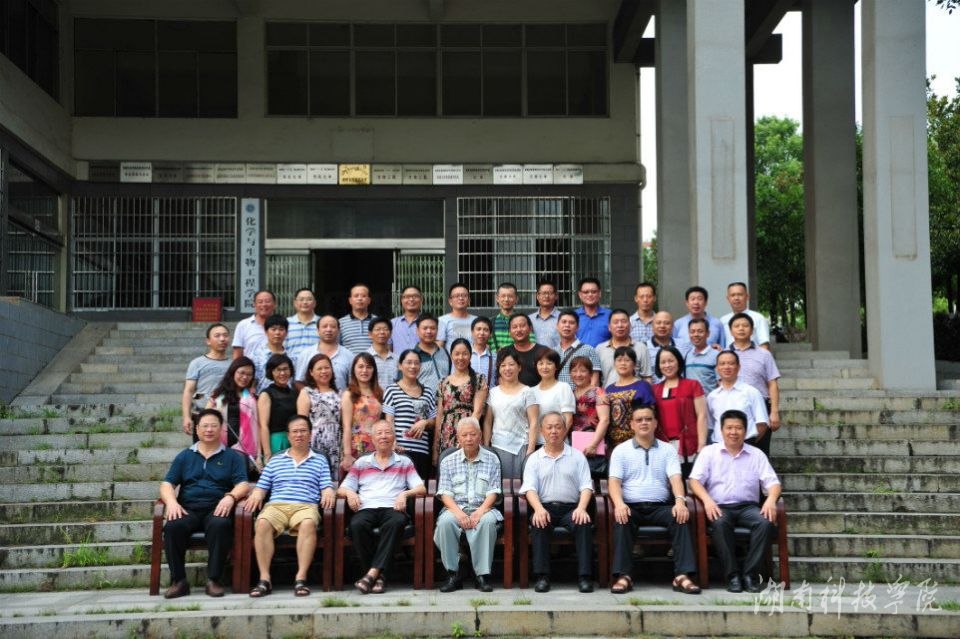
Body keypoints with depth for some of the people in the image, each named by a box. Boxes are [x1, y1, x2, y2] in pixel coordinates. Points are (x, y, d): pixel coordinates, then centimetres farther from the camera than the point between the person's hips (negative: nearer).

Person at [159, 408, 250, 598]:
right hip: (188, 509, 1)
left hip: (216, 509, -1)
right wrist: (171, 501, -9)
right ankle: (178, 580, -25)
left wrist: (231, 497, -17)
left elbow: (243, 485, 6)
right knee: (172, 526, -32)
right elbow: (167, 484, 14)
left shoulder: (232, 457, 17)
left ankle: (213, 580, -30)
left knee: (220, 525, -36)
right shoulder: (184, 456, 22)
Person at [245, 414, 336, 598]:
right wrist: (256, 495, -3)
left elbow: (327, 487, 13)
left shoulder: (320, 460, 23)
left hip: (305, 506, -1)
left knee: (308, 524, -38)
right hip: (276, 505, 1)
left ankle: (301, 578, -37)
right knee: (262, 523, -34)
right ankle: (264, 579, -33)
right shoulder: (275, 461, 27)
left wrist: (328, 493, -11)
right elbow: (261, 487, 20)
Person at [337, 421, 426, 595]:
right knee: (357, 524, -36)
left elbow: (421, 488, 12)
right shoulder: (361, 463, 25)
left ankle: (372, 573, -40)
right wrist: (349, 492, -4)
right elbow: (341, 489, 20)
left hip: (392, 508, -1)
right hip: (367, 508, 1)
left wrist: (405, 493, -9)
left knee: (396, 522, -38)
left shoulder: (404, 462, 22)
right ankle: (379, 576, -28)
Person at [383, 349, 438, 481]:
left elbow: (434, 421, 21)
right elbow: (389, 421, -1)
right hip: (401, 449, -4)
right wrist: (393, 444, -15)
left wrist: (424, 422, -2)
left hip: (422, 450, 4)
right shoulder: (392, 390, 4)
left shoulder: (427, 393, 17)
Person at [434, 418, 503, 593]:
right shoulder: (448, 461, 13)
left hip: (482, 508, -1)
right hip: (456, 507, 1)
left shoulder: (491, 459, 11)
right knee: (445, 521, -33)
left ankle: (482, 574, -28)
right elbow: (445, 493, 4)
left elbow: (493, 491, 4)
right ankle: (453, 574, -25)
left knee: (488, 521, -36)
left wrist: (480, 511, -15)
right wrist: (458, 512, -15)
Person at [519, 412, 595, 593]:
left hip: (571, 507, 0)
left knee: (583, 523, -31)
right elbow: (529, 488, 0)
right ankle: (541, 576, -31)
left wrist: (581, 508, -14)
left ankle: (584, 576, -30)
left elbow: (586, 486, 6)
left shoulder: (577, 456, 15)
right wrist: (539, 509, -20)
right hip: (544, 507, 0)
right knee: (538, 523, -33)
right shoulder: (534, 459, 14)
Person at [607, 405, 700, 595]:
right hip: (631, 506, -1)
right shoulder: (621, 450, 12)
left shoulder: (668, 450, 15)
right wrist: (619, 503, -22)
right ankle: (624, 576, -35)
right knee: (621, 519, -34)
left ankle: (682, 576, -32)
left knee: (681, 517, -29)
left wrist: (680, 501, -22)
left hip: (660, 506, 1)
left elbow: (675, 478, 0)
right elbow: (614, 481, -1)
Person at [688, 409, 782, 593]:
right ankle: (732, 574, -27)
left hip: (747, 506, 2)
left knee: (766, 522, -30)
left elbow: (772, 482, 6)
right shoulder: (709, 452, 10)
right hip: (719, 506, -1)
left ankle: (750, 573, -23)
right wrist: (707, 500, -19)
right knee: (720, 523, -36)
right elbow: (695, 480, 0)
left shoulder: (756, 454, 14)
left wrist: (771, 499, -17)